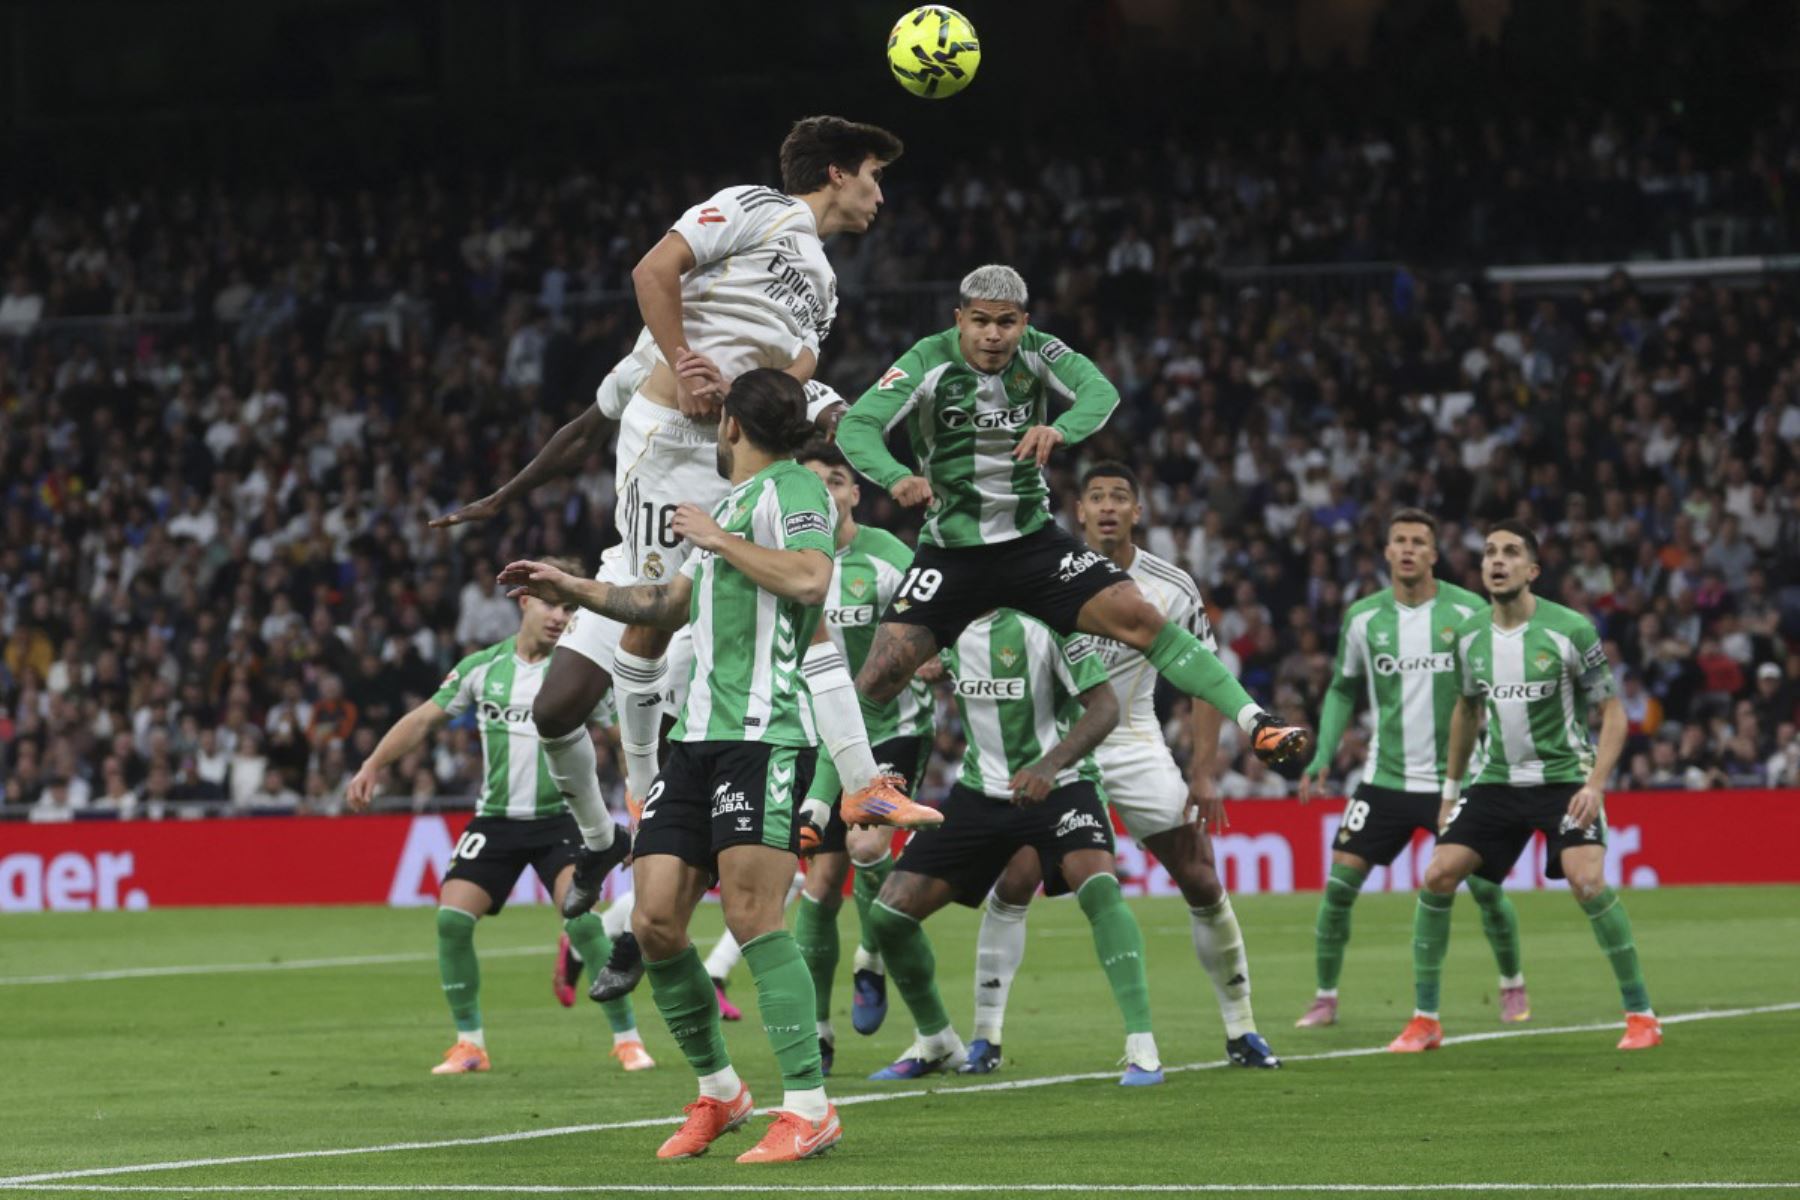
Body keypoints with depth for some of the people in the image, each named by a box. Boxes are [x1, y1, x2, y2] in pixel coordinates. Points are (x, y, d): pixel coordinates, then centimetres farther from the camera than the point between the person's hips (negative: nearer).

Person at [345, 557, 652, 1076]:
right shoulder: (483, 667, 3)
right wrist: (373, 766, 5)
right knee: (452, 919, -10)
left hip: (560, 817, -3)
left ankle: (627, 1037, -9)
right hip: (496, 818, 3)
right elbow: (424, 719, 11)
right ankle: (469, 1043, 5)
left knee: (581, 917, -22)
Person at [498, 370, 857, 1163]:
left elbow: (809, 580, -23)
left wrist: (719, 540, -11)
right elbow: (670, 606, 38)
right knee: (655, 923, 1)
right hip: (697, 739, 9)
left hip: (763, 734, -9)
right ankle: (717, 1093, 16)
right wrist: (573, 590, 38)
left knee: (753, 920, -17)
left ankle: (808, 1107, -12)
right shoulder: (728, 504, 25)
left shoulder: (793, 489, -3)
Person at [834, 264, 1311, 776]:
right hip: (951, 550, -1)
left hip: (1033, 539, 1)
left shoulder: (1036, 351, -5)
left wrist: (1060, 430, -44)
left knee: (1137, 616, -15)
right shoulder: (930, 361, -11)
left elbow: (1100, 391, -22)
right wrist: (896, 477, -42)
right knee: (882, 675, -12)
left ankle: (1254, 723, -12)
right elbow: (856, 426, -21)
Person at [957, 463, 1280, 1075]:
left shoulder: (1172, 589, -6)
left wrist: (1202, 773, -4)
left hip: (1137, 745, 1)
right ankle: (985, 1034, -5)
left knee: (1202, 881, -3)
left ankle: (1241, 1030, 11)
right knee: (1014, 880, -15)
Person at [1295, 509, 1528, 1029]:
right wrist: (1323, 756, 2)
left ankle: (1513, 986, 20)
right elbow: (1343, 690, 13)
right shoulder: (1363, 617, 1)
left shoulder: (1468, 611, -5)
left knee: (1486, 887, -4)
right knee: (1339, 883, -7)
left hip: (1457, 777, -2)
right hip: (1385, 777, 2)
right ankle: (1325, 996, 6)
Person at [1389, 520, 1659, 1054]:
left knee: (1587, 881, -25)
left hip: (1563, 776, -5)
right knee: (1437, 876, -8)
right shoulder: (1469, 636, 1)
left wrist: (1595, 784, -20)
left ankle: (1641, 1014, -10)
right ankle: (1424, 1020, 4)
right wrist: (1451, 788, 20)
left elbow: (1613, 712, -7)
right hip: (1497, 781, 5)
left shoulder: (1570, 629, -13)